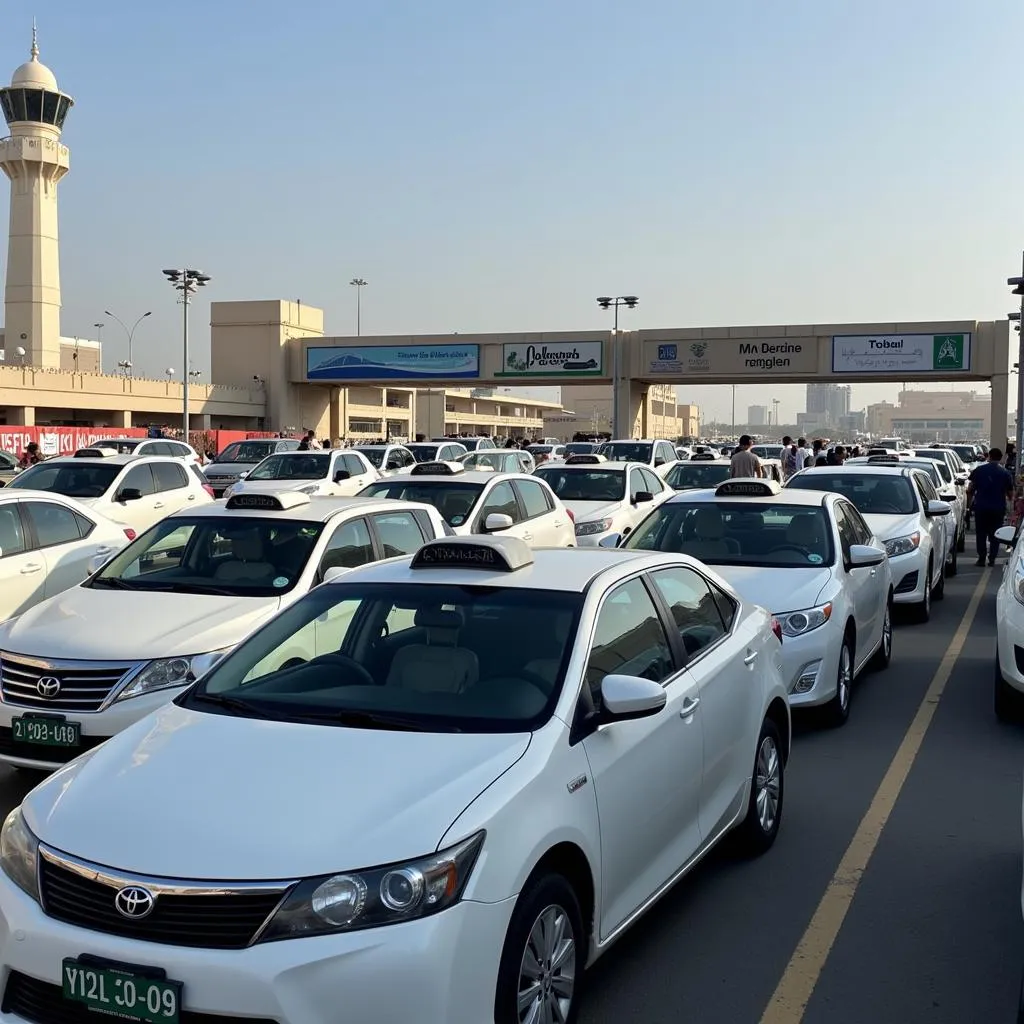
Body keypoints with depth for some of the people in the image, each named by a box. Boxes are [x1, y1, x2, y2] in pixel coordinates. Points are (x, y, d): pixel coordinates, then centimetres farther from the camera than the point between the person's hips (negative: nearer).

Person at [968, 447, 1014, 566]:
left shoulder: (978, 470, -1)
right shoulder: (1005, 474, -1)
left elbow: (970, 489, 1)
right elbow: (1010, 494, 4)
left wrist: (969, 503, 15)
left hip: (981, 507, 0)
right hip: (998, 508, 0)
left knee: (981, 534, 6)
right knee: (994, 534, 9)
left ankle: (981, 559, 1)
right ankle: (992, 559, 6)